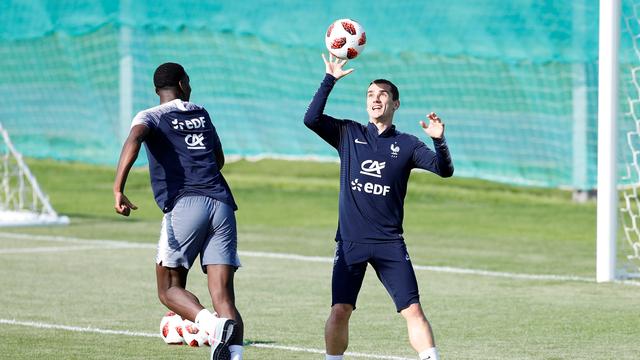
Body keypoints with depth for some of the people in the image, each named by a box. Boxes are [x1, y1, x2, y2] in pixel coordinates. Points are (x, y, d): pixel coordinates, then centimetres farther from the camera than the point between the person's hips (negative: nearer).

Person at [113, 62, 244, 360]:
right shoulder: (201, 114, 24)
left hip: (184, 205, -4)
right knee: (224, 299, -2)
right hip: (222, 204, 4)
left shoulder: (150, 117, 10)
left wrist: (118, 188, -24)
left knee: (169, 290, 10)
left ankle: (214, 325, -19)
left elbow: (134, 138, -14)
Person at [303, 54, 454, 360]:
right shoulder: (349, 134, 9)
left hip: (390, 243, 0)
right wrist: (330, 80, -8)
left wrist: (439, 141, -21)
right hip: (350, 242, 0)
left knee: (413, 310, -8)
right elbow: (311, 119, -5)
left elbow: (444, 170, -3)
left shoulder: (406, 145, 7)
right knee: (340, 311, -6)